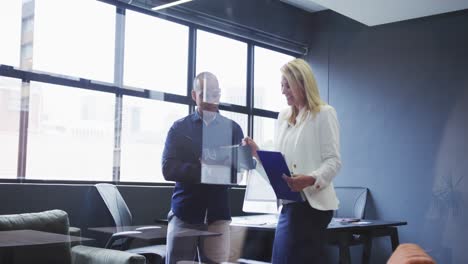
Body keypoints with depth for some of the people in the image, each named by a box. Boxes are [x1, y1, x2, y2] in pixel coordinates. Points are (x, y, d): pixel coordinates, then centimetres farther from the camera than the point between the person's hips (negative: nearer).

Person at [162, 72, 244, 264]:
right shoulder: (180, 127, 7)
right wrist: (202, 169, -18)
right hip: (185, 212, -1)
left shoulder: (232, 128, 12)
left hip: (218, 213, 1)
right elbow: (168, 169, -4)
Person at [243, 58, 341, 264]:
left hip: (311, 202, -7)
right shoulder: (283, 117, 17)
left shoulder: (324, 113, -2)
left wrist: (311, 179, -27)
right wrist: (258, 154, -1)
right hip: (290, 202, 7)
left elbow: (333, 161, -9)